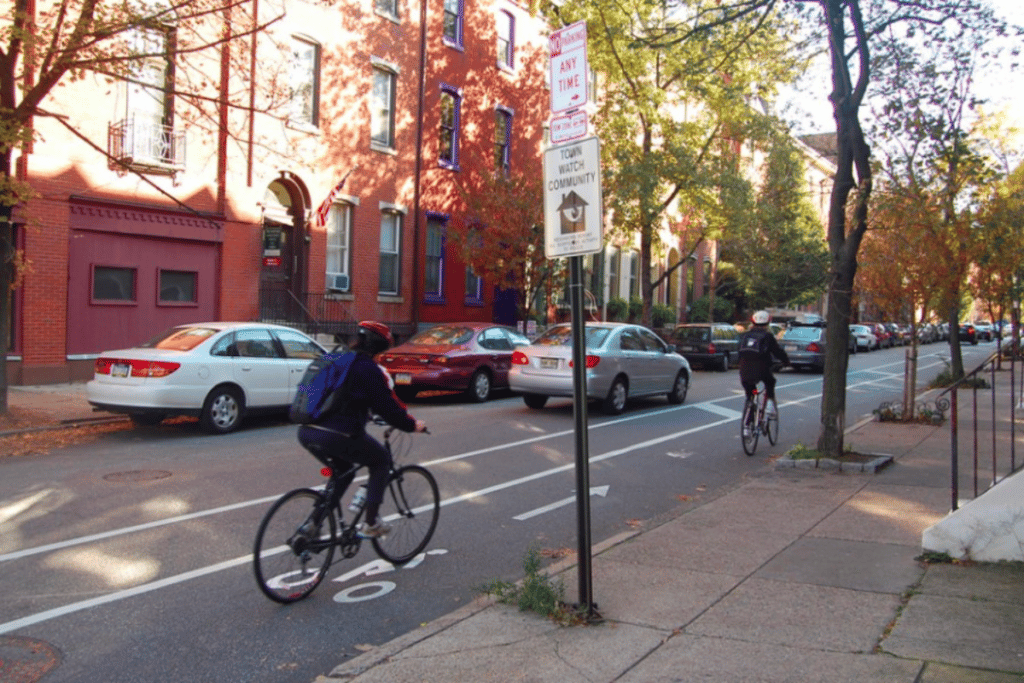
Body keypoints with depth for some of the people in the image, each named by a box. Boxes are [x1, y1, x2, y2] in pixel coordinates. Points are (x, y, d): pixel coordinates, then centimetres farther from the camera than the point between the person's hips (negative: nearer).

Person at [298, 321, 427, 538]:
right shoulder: (368, 369, -5)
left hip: (306, 432, 8)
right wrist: (412, 424, 12)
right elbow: (388, 405, -3)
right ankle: (370, 524, 15)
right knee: (381, 462, 16)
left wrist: (363, 413, 48)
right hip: (337, 436, -8)